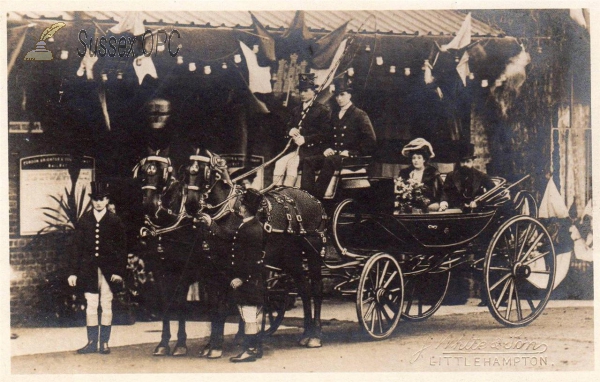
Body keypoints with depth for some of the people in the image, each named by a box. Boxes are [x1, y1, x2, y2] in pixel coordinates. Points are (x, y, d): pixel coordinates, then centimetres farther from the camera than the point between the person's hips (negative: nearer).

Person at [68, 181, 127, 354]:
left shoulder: (114, 221, 1)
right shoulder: (84, 220, 5)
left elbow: (121, 248, 2)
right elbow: (77, 247, 5)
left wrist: (119, 271, -6)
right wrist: (73, 272, 1)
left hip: (108, 269, -1)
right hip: (89, 269, 1)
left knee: (106, 305, 4)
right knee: (91, 305, 3)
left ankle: (104, 342, 11)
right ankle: (92, 342, 10)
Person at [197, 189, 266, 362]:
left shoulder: (252, 229, -21)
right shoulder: (246, 226, 9)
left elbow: (252, 260, -22)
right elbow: (230, 235, 24)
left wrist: (242, 278, -20)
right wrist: (211, 224, 26)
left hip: (249, 282, -10)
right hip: (250, 282, 10)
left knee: (249, 317, -3)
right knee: (251, 317, 17)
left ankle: (250, 350, 3)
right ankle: (256, 348, 25)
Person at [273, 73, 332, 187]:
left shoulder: (322, 110, 0)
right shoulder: (296, 110, 22)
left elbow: (326, 134, -8)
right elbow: (289, 126, 24)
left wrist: (305, 139, -18)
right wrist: (290, 131, -2)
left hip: (313, 149, -6)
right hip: (297, 149, 6)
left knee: (292, 163, -30)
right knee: (279, 163, -21)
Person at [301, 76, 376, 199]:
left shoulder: (360, 115, 2)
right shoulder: (335, 116, 23)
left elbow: (370, 142, -6)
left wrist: (350, 152, -14)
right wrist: (328, 149, 7)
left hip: (352, 157, -7)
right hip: (334, 155, 7)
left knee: (329, 161, -37)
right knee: (308, 161, -19)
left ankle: (316, 197, -41)